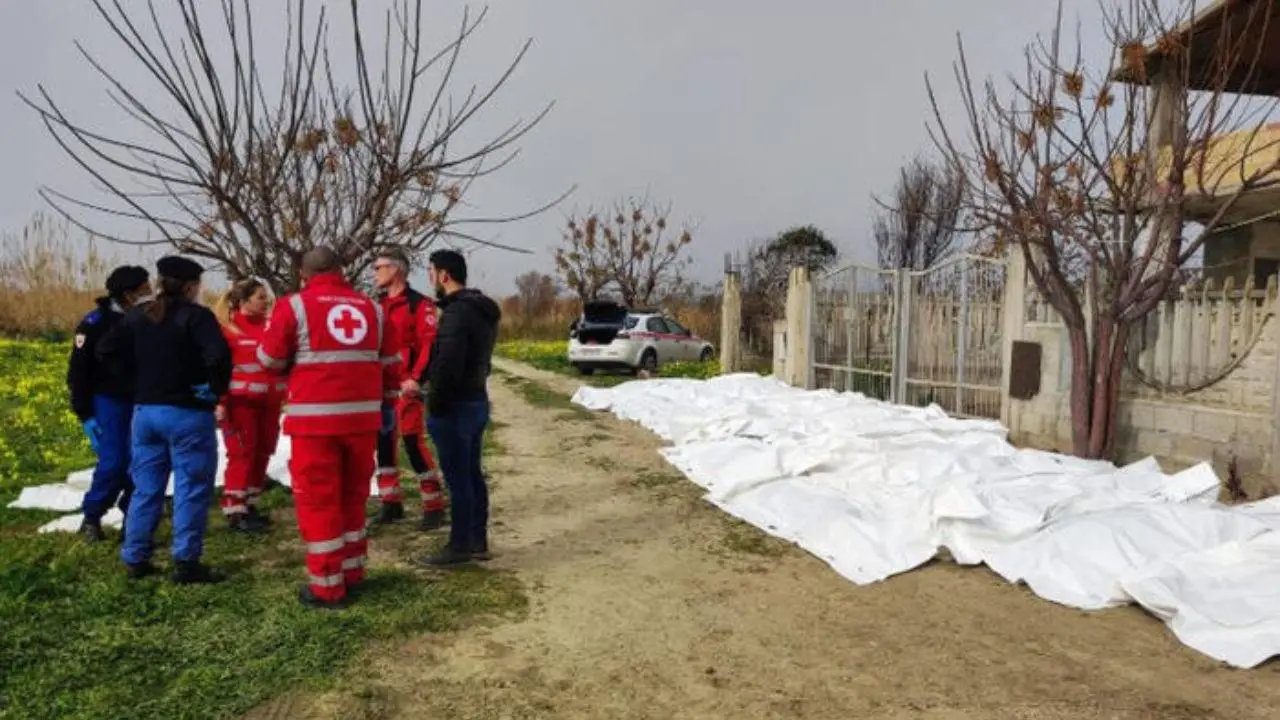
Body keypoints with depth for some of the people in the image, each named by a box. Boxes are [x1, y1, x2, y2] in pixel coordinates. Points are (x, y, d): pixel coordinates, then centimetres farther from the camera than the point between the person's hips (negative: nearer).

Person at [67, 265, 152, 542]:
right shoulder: (96, 323, -8)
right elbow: (78, 372, -6)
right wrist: (85, 415, -10)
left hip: (139, 403, 4)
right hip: (108, 403, -4)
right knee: (113, 463, -8)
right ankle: (91, 518, 12)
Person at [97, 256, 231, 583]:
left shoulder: (137, 315, 9)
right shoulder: (196, 316, -13)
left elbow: (105, 351, 12)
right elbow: (218, 356, -28)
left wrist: (134, 385, 16)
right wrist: (216, 389, -13)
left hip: (144, 412, 7)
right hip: (188, 414, -7)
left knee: (146, 487, 15)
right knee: (191, 488, 1)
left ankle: (136, 559, 21)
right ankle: (186, 562, 3)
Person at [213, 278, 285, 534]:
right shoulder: (227, 328, -8)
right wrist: (220, 402, -16)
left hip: (268, 402, 6)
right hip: (240, 402, -6)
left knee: (261, 454, 11)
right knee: (242, 455, -2)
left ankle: (249, 505, 24)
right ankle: (234, 511, 6)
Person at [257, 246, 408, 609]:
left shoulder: (294, 305, -2)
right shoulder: (371, 308, 9)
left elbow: (269, 360, 4)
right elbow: (391, 363, 13)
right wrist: (386, 403, 24)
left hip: (316, 418, -4)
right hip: (363, 417, 4)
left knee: (318, 499, 5)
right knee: (352, 496, 19)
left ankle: (326, 586, 10)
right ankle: (352, 572, 28)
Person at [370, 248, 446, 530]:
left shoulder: (419, 304, -8)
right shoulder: (378, 304, 16)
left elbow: (430, 344, -16)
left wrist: (416, 377, -24)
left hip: (406, 385, -8)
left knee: (414, 443, -8)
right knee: (383, 442, 11)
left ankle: (434, 506, 2)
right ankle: (391, 502, 23)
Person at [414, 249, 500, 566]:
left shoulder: (457, 312, -19)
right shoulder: (483, 311, 13)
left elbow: (448, 365, -24)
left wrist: (435, 406, -14)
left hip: (455, 406, -10)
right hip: (477, 401, 10)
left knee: (457, 478, -1)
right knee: (472, 474, 15)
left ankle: (460, 545, 8)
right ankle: (478, 541, 22)